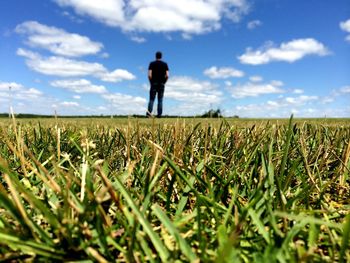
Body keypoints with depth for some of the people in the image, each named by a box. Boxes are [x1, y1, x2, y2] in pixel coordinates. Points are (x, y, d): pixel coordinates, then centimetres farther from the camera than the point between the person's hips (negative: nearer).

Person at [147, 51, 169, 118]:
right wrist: (164, 82, 9)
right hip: (161, 84, 1)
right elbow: (167, 75, -4)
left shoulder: (152, 63, 2)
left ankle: (149, 112, -16)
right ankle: (159, 114, -2)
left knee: (152, 99, 2)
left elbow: (149, 75, -8)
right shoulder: (165, 64, 5)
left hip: (154, 84, -1)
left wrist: (151, 82, 5)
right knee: (160, 100, 4)